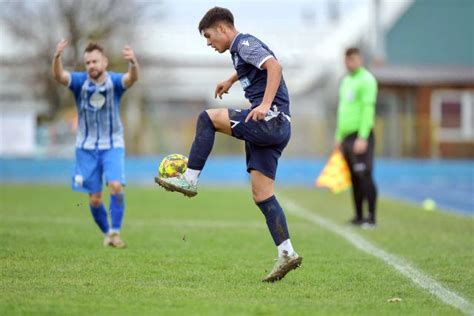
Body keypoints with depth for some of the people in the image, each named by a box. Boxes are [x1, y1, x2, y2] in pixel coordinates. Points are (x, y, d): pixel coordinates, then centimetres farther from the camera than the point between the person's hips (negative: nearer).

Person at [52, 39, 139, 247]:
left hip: (112, 146, -1)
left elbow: (132, 78, -30)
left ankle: (115, 232, -9)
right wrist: (57, 57, -47)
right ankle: (107, 233, 25)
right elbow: (58, 76, -25)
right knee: (94, 199, 3)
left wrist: (133, 62, -54)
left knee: (116, 186, -22)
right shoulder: (80, 81, -7)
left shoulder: (114, 81, -9)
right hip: (87, 147, 1)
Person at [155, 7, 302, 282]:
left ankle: (190, 180, -6)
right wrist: (231, 81, 59)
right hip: (273, 128, 10)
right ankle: (287, 254, -2)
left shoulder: (245, 44, -5)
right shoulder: (241, 49, 24)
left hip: (270, 119, -10)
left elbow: (274, 66, -22)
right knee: (261, 193, 4)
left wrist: (265, 105, -31)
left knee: (207, 118, -9)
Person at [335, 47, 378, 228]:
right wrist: (339, 136, 21)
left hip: (361, 136, -8)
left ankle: (371, 217, -10)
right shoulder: (346, 81, 20)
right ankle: (359, 216, 12)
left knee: (364, 176, -11)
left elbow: (368, 109, -15)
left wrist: (362, 138, -21)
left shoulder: (366, 80, -8)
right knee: (354, 178, 8)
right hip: (347, 136, 8)